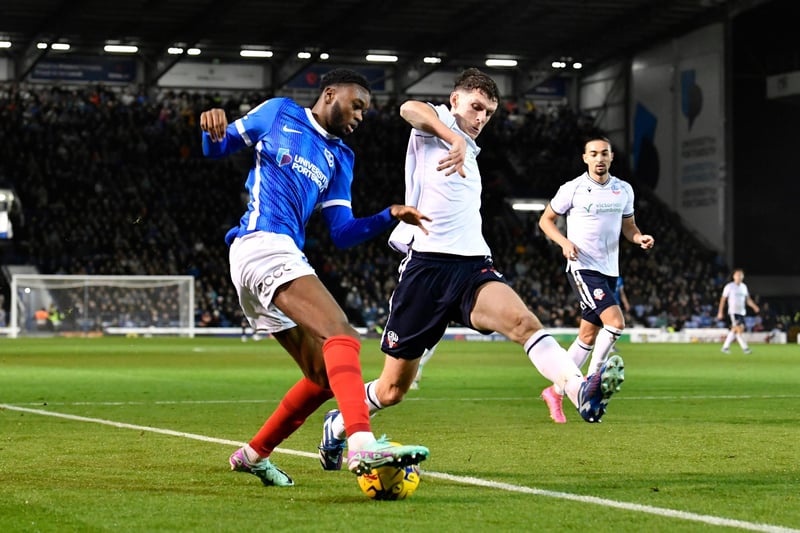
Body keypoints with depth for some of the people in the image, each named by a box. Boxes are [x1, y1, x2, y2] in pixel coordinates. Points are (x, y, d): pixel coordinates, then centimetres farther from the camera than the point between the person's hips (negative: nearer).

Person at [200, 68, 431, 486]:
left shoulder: (339, 158, 24)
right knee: (341, 336, -28)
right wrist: (213, 130, -6)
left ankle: (253, 454, 25)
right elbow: (217, 149, 16)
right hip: (261, 244, -8)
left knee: (325, 377, 9)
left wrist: (390, 216, 2)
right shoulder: (279, 114, 11)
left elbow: (342, 234, 16)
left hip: (285, 256, 9)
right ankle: (362, 444, -47)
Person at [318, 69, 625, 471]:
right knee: (391, 390, 4)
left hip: (472, 266, 6)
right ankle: (338, 425, 32)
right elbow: (410, 108, -25)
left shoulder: (470, 153, 25)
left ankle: (579, 390, -49)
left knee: (522, 320, -28)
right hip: (427, 264, -6)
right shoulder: (435, 124, 2)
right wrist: (454, 139, -38)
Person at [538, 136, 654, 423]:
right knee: (615, 321, -22)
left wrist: (640, 238, -4)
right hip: (583, 268, -6)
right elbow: (546, 220, 3)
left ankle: (555, 392, 21)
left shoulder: (624, 190, 8)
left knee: (588, 336, 9)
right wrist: (564, 242, -14)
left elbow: (628, 226, 19)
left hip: (609, 271, 6)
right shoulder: (572, 189, -6)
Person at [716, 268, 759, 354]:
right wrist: (720, 312, -4)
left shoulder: (744, 287, 12)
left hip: (742, 312, 6)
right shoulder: (729, 286, -4)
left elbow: (748, 299, 16)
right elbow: (723, 299, -1)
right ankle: (745, 348, -15)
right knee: (739, 330, -15)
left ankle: (725, 347, 19)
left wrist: (754, 306, -2)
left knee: (734, 330, 9)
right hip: (733, 311, -6)